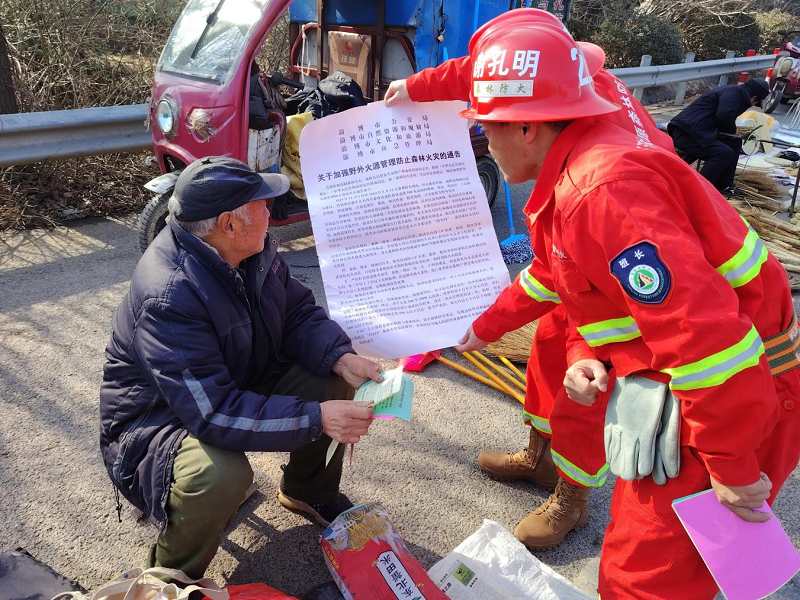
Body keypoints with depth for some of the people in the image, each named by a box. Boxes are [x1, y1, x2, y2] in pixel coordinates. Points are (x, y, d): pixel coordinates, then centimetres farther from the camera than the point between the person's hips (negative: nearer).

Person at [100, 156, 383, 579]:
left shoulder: (254, 250, -10)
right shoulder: (169, 298, -35)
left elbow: (298, 310, -1)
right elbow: (213, 413, -37)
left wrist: (341, 358, -21)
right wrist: (315, 419, -38)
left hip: (239, 383, 8)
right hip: (162, 416, -8)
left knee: (335, 380, -7)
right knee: (221, 473, -38)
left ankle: (308, 492, 19)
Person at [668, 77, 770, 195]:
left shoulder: (730, 91, 23)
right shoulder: (734, 92, -9)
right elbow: (724, 116, -23)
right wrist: (732, 131, -4)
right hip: (686, 135, -11)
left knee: (735, 142, 15)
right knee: (725, 152, -23)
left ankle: (723, 185, 16)